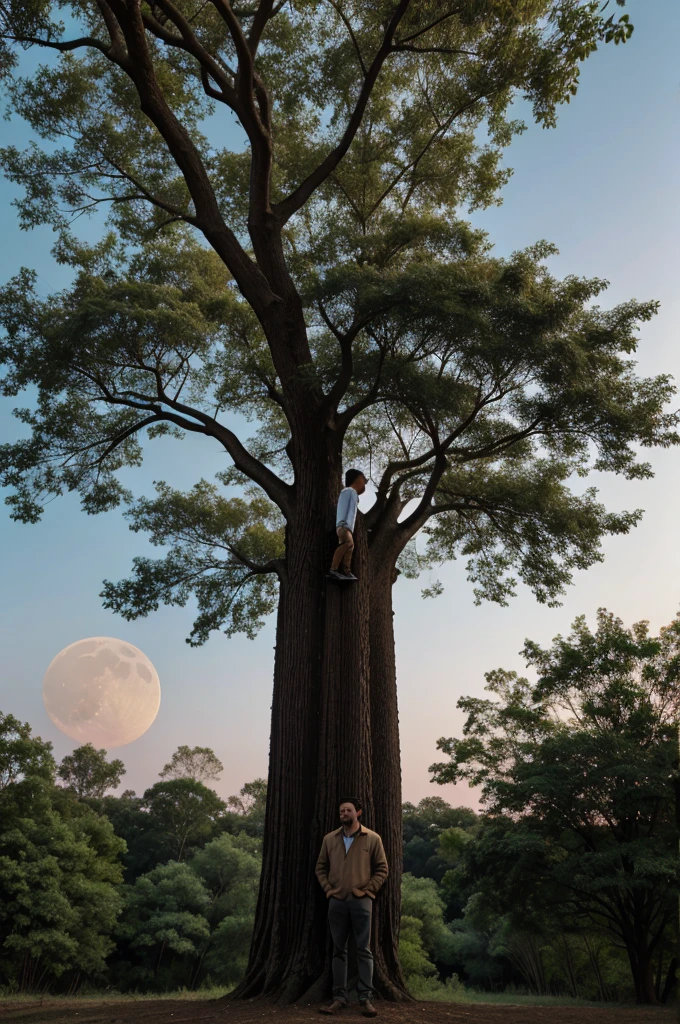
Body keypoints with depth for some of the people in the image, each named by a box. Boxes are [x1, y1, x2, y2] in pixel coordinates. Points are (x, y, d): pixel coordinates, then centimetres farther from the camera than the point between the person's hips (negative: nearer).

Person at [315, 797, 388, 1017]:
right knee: (339, 950, 8)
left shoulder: (372, 839, -2)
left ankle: (365, 998, 8)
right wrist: (327, 888, 0)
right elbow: (320, 867, 12)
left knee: (363, 950, 1)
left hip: (361, 901, -3)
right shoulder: (329, 839, 5)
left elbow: (381, 869, 1)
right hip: (336, 901, 3)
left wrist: (367, 890, -6)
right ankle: (339, 996, 16)